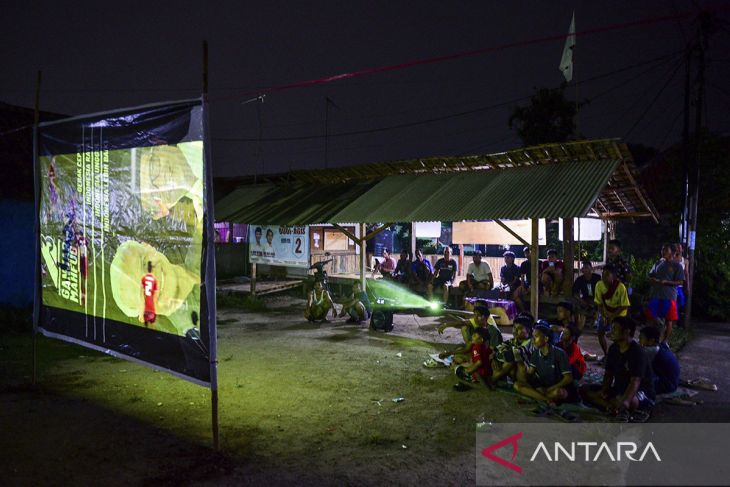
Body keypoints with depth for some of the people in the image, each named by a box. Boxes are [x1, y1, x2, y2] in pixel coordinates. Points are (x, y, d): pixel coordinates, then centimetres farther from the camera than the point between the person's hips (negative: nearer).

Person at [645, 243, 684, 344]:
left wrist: (666, 282, -20)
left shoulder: (677, 266, -3)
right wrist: (654, 280, -6)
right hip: (655, 295, 4)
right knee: (650, 317, 3)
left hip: (669, 296, -4)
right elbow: (651, 275, 16)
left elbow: (679, 282, -7)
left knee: (668, 320, 4)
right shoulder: (658, 262, 11)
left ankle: (664, 341, 16)